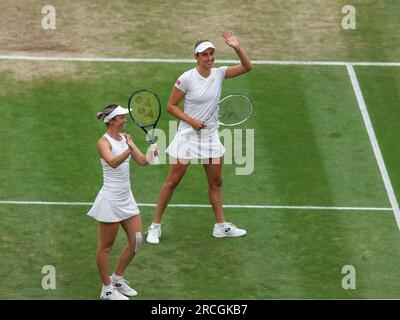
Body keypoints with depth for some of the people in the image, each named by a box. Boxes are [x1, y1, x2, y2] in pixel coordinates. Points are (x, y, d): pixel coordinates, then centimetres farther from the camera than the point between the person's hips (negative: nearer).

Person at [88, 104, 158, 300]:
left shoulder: (125, 138, 8)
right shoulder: (104, 142, -15)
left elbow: (141, 161, 7)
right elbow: (112, 162, -35)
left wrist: (151, 155, -15)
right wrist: (129, 150, -51)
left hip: (126, 198, 8)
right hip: (110, 200, -8)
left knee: (136, 241, 11)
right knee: (106, 246, 3)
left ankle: (117, 279, 27)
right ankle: (107, 289, 13)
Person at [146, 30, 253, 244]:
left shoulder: (219, 74, -1)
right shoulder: (186, 78, -15)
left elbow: (247, 67, -1)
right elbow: (171, 106, -9)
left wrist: (237, 48, -18)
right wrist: (191, 120, -20)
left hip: (210, 135, 5)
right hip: (188, 135, -5)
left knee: (216, 182, 13)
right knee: (172, 181, 0)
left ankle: (221, 226, 24)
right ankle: (155, 225, 9)